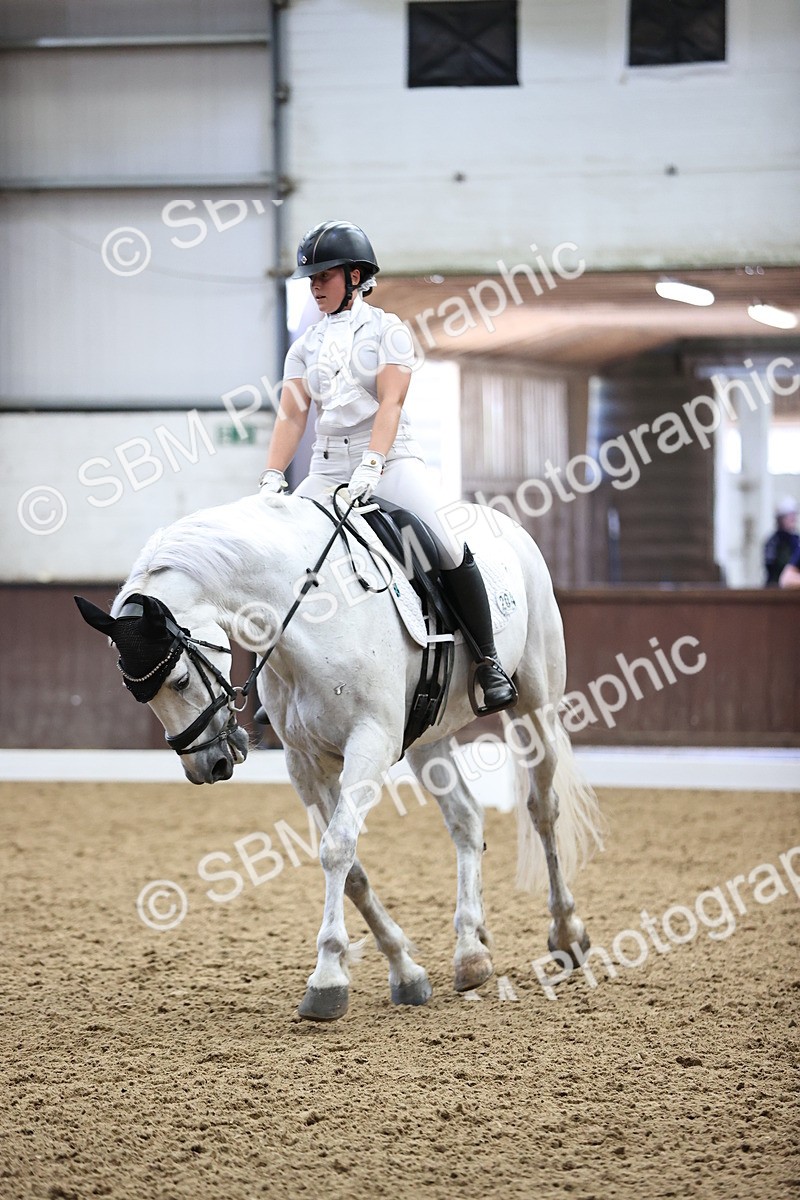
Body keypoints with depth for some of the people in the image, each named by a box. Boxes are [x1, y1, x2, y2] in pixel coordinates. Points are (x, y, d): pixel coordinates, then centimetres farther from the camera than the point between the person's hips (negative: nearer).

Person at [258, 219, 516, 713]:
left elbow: (390, 403, -12)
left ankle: (489, 662, -10)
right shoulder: (307, 345, 14)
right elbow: (291, 415, 6)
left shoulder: (386, 330, 1)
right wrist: (273, 477, -10)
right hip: (328, 466, 5)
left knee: (449, 551, -22)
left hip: (390, 459, -5)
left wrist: (371, 466, -27)